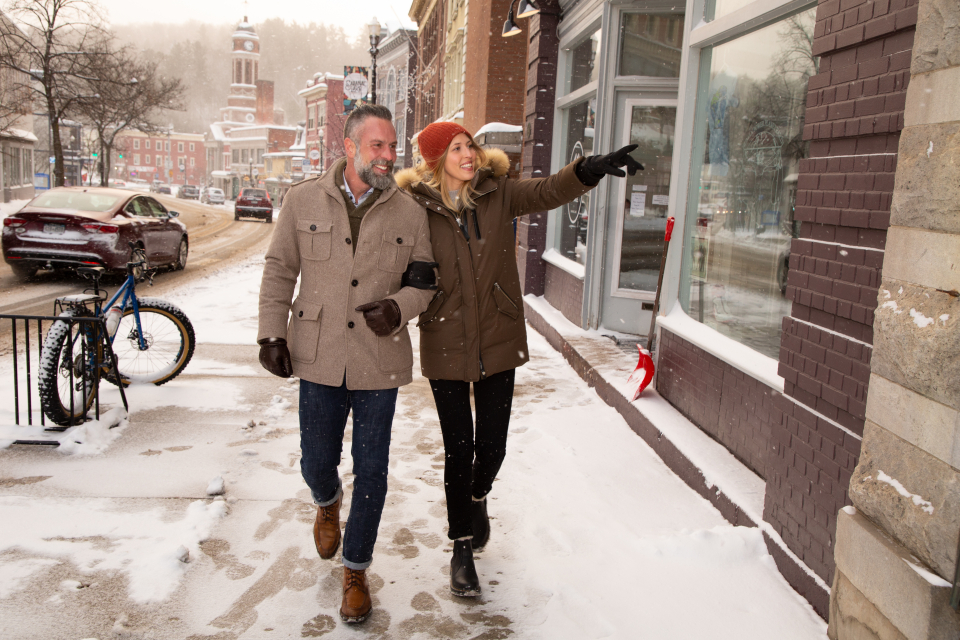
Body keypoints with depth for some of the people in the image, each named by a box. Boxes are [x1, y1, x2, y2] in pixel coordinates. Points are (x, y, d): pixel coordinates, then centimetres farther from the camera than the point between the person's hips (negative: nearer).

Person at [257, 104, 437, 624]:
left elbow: (424, 282, 7)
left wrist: (400, 306, -15)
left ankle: (355, 571, 27)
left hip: (379, 362, 0)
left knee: (371, 471, 7)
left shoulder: (410, 213, 0)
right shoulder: (304, 200, 0)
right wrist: (272, 333, 0)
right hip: (319, 358, 1)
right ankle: (328, 504, 50)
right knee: (316, 463, 11)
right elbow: (279, 270, 6)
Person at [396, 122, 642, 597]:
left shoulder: (499, 193, -1)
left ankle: (477, 498, 46)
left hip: (498, 342, 2)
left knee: (492, 446, 10)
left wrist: (589, 170, -30)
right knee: (458, 448, 4)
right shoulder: (417, 205, -6)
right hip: (446, 344, -2)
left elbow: (549, 190, -13)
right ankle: (462, 547, 26)